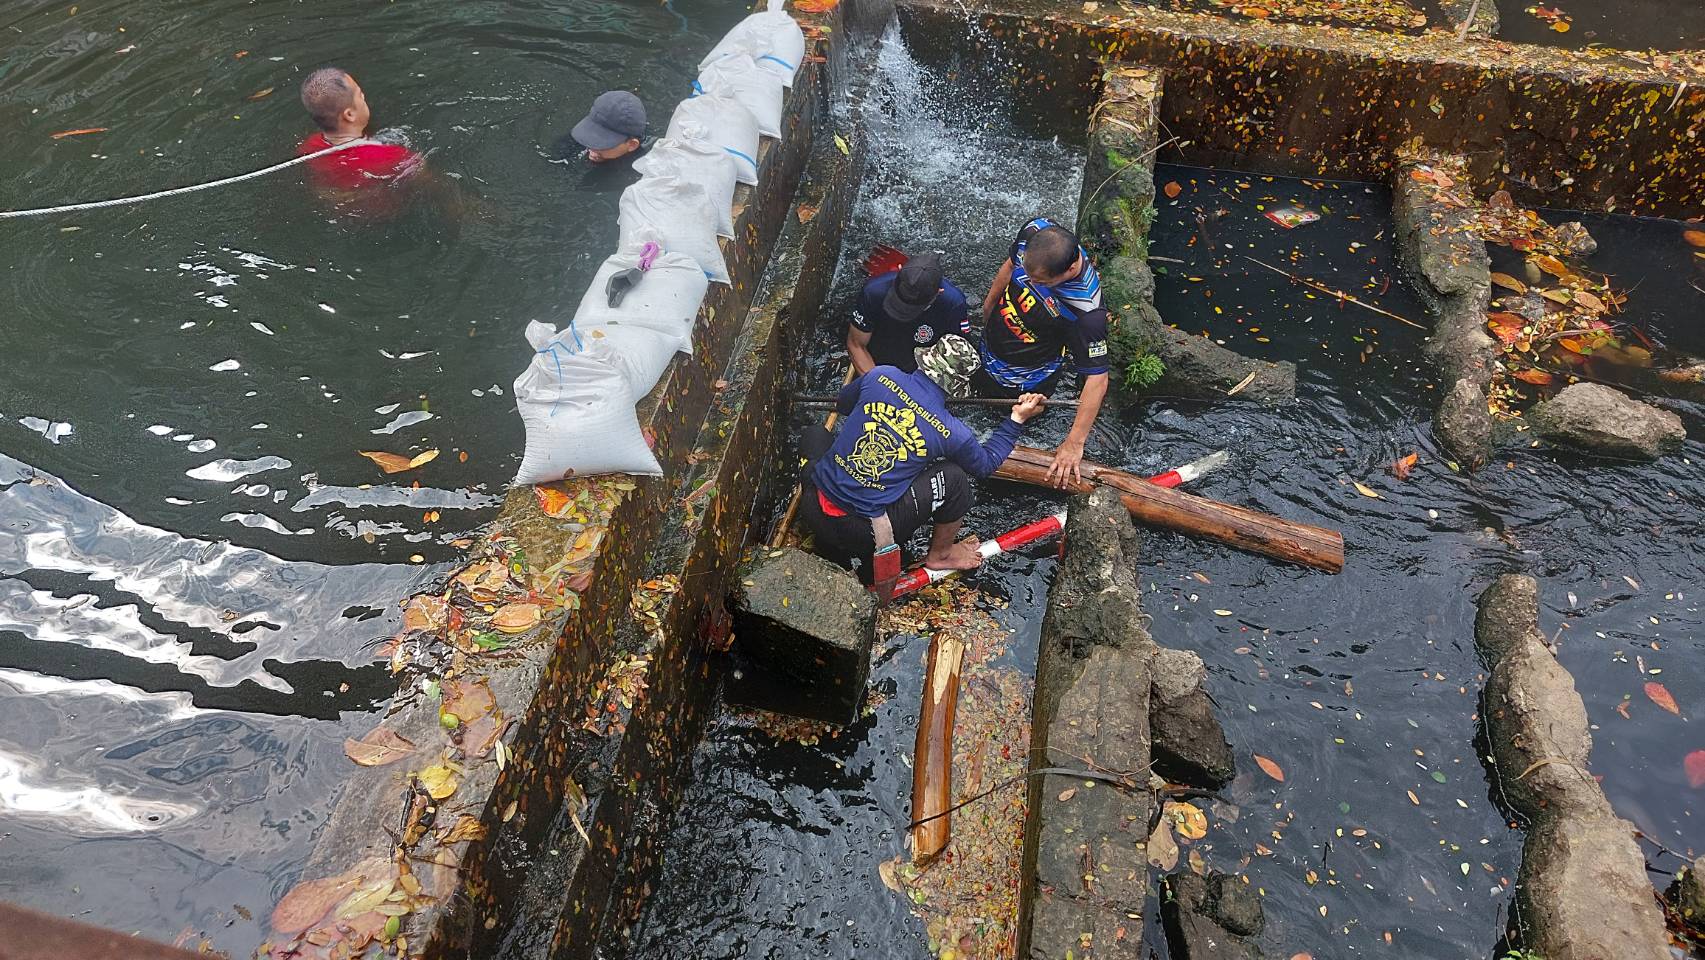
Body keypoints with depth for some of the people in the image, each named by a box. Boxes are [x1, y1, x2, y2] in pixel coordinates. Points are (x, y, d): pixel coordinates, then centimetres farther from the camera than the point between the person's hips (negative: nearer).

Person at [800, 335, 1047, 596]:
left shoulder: (881, 376, -3)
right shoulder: (952, 432, -9)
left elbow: (843, 405, 20)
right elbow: (985, 464, 13)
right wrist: (1017, 419, 22)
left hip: (810, 506, 3)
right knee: (953, 478, 7)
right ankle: (939, 555, 29)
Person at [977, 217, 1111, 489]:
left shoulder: (1086, 310, -42)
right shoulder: (1034, 231, -26)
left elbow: (1097, 378, -34)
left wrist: (1074, 443, -32)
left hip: (1023, 383, -5)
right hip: (987, 354, 6)